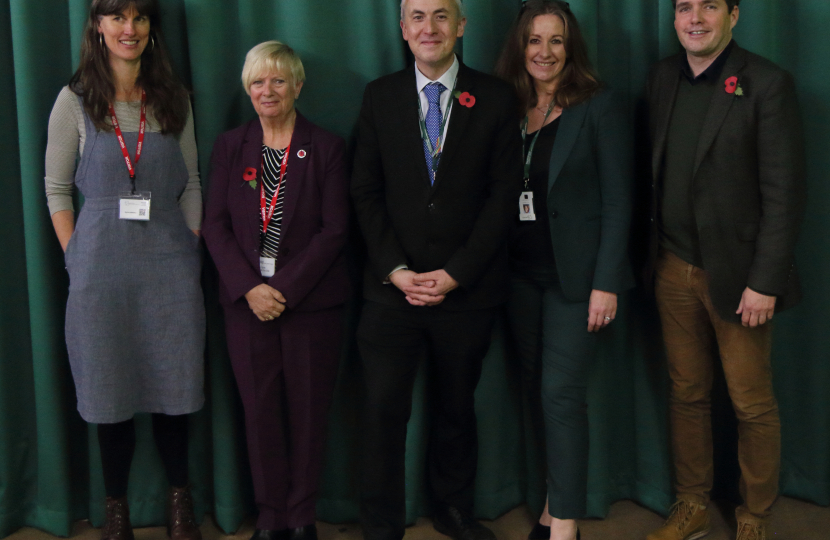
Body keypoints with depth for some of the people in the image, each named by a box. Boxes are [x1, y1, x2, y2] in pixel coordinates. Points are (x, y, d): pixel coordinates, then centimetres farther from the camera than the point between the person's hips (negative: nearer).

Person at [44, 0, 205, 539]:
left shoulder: (173, 99, 8)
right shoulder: (76, 100, 2)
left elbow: (191, 184, 9)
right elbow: (57, 188, 3)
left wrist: (191, 254, 3)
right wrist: (77, 257, -2)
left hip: (169, 266, 1)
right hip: (102, 267, -1)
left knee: (172, 388, 6)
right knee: (111, 392, 6)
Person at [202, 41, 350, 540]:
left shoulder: (326, 148, 2)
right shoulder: (230, 147, 9)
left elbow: (335, 228, -4)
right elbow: (216, 224, 4)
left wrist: (285, 288, -12)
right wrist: (250, 288, -10)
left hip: (311, 300, -2)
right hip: (247, 299, 2)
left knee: (308, 410, 3)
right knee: (260, 410, 5)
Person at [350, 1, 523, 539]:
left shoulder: (495, 97, 1)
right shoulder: (380, 96, 5)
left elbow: (504, 193, -4)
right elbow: (367, 191, 3)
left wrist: (455, 273, -10)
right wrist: (396, 270, -8)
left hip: (467, 288, 0)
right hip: (393, 288, 0)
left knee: (457, 405, 13)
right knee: (384, 408, -2)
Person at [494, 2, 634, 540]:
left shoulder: (600, 108, -6)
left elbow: (617, 202, -8)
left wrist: (606, 283, -14)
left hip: (573, 273, -5)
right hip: (522, 272, 5)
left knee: (561, 393, -8)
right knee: (538, 390, 10)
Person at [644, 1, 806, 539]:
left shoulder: (767, 83, -9)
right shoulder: (664, 77, 8)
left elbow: (784, 191, -12)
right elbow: (657, 171, 10)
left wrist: (764, 282, -15)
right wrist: (651, 255, 5)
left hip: (736, 271, -4)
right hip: (674, 268, 5)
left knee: (753, 405, 6)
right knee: (687, 394, 13)